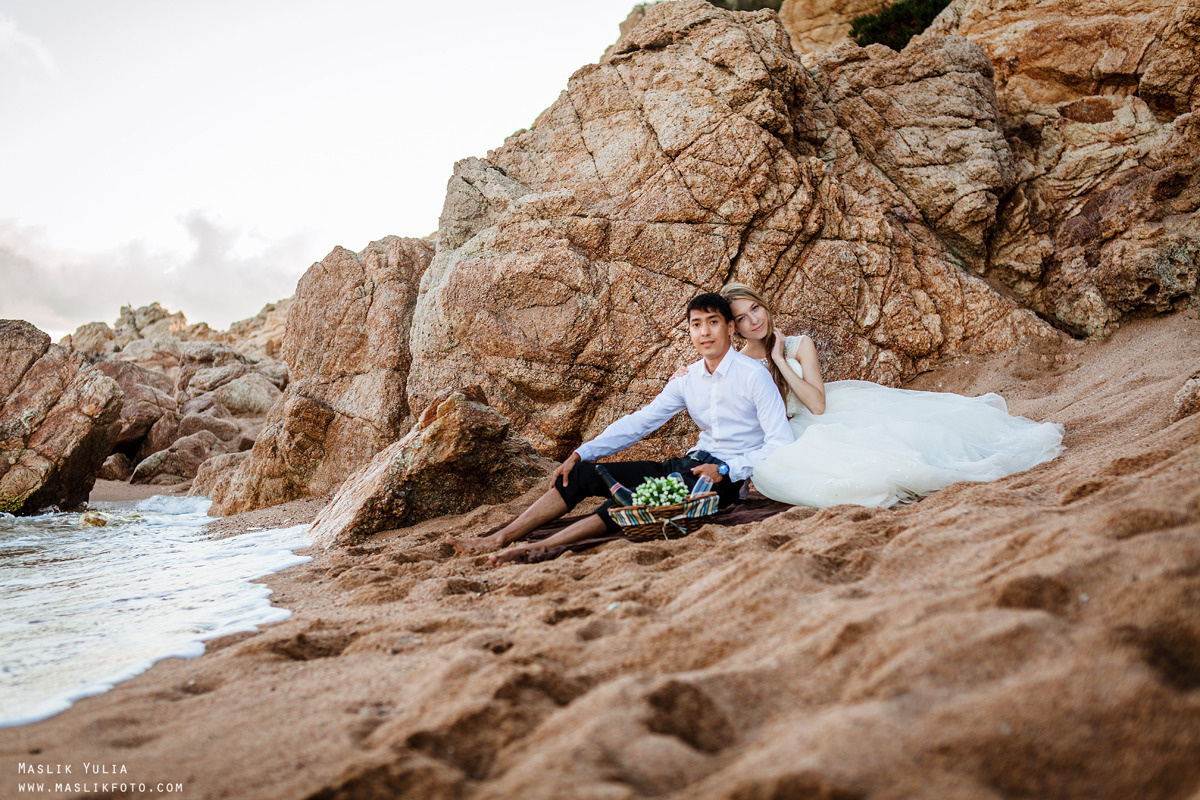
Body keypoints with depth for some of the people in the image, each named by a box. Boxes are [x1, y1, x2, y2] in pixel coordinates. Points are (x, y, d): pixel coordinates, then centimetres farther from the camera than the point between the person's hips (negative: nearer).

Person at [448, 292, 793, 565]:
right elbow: (640, 421, 11)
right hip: (689, 464, 7)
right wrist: (581, 453, 4)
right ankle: (499, 538, -10)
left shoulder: (753, 375, -7)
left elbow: (780, 443, -11)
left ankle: (539, 547, -39)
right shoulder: (687, 379, 12)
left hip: (727, 478, -7)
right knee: (582, 474, -5)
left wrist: (726, 472, -20)